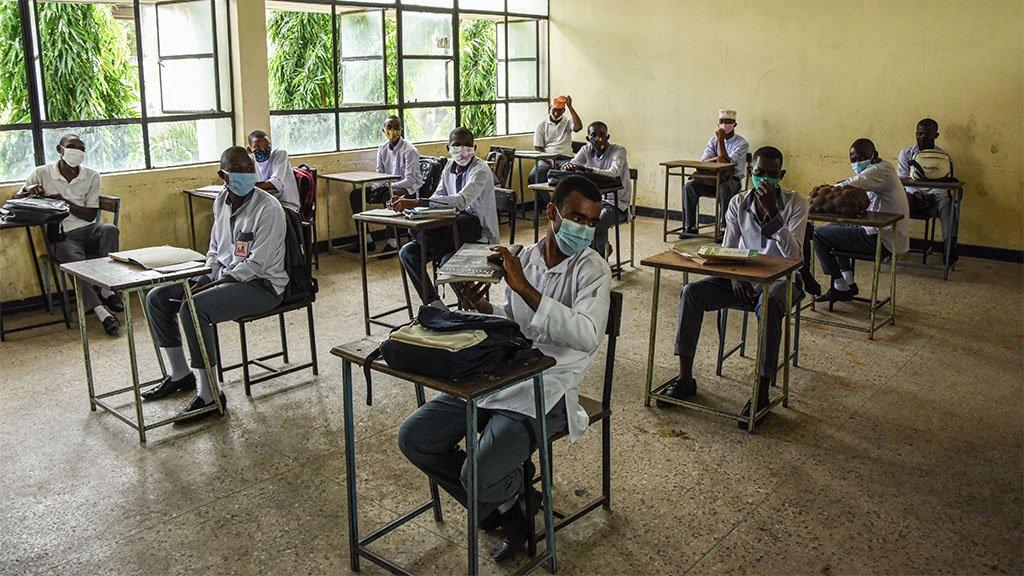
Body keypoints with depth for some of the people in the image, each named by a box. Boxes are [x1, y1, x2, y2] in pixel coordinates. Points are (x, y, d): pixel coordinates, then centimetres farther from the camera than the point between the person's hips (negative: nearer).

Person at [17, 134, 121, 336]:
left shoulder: (91, 176, 9)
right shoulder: (41, 173, 6)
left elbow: (91, 215, 4)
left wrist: (64, 201, -10)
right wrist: (29, 190, -12)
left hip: (87, 229, 2)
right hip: (61, 236, -2)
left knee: (110, 230, -32)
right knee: (76, 260, -34)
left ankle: (105, 289, -24)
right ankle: (100, 310, -38)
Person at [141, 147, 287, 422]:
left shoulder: (268, 208, -18)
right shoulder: (221, 202, 7)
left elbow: (257, 264, -21)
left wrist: (212, 285, -21)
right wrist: (205, 279, 1)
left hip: (261, 284, -8)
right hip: (224, 275, 9)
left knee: (193, 308, -31)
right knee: (157, 298, 3)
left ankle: (209, 394, -20)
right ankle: (180, 374, 19)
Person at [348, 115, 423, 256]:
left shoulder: (409, 151, -12)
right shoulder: (382, 149, 7)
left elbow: (410, 180, -17)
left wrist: (388, 186, -24)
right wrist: (375, 188, -11)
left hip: (408, 190, -7)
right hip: (387, 187, 7)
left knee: (389, 196, -40)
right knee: (355, 195, -8)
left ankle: (392, 242, -30)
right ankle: (367, 240, -8)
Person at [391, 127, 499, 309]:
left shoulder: (481, 170, -15)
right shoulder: (450, 168, 10)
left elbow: (461, 201, -33)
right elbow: (436, 200, 7)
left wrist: (417, 202, -39)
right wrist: (407, 203, -14)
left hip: (478, 232, -8)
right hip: (456, 229, 8)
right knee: (407, 252, -8)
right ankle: (434, 304, -3)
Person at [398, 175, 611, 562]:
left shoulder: (593, 270, -9)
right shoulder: (524, 258, 8)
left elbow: (587, 336, -28)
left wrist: (525, 288, -29)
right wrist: (481, 307, -3)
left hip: (545, 391, -6)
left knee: (480, 477, -26)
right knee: (412, 437, -2)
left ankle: (510, 491, 14)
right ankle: (500, 503, 13)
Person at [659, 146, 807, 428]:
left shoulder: (796, 203, -6)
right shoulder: (738, 202, 5)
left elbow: (794, 256, -18)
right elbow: (727, 249, 5)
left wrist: (773, 212, -27)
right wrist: (735, 275, -17)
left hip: (781, 278, -3)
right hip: (743, 275, 4)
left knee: (768, 305, -40)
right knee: (691, 292, -21)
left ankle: (762, 393, -33)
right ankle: (685, 378, -17)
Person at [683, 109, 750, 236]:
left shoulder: (742, 143, -5)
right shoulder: (713, 140, 9)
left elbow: (727, 162, -17)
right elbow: (703, 161, -1)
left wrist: (721, 141, -18)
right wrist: (716, 158, -23)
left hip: (732, 179, -4)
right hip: (713, 178, 4)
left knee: (724, 189, -40)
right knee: (688, 187, -21)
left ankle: (725, 228, -32)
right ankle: (690, 226, -15)